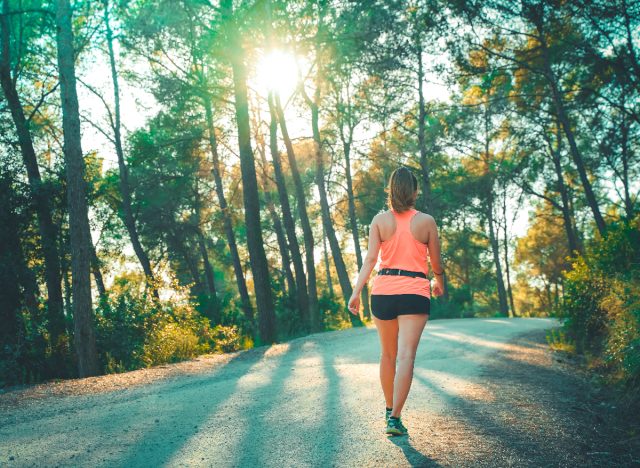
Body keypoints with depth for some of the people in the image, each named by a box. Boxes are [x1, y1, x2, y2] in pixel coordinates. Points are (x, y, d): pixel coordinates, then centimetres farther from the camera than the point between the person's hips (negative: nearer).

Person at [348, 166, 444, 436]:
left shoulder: (380, 220, 3)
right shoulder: (426, 221, 2)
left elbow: (370, 258, -7)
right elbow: (436, 262, 9)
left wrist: (356, 292, -8)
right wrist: (439, 282, 29)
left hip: (383, 291, 2)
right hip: (415, 292, -2)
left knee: (388, 354, 17)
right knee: (406, 355, -7)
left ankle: (389, 409, 33)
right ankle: (394, 418, -16)